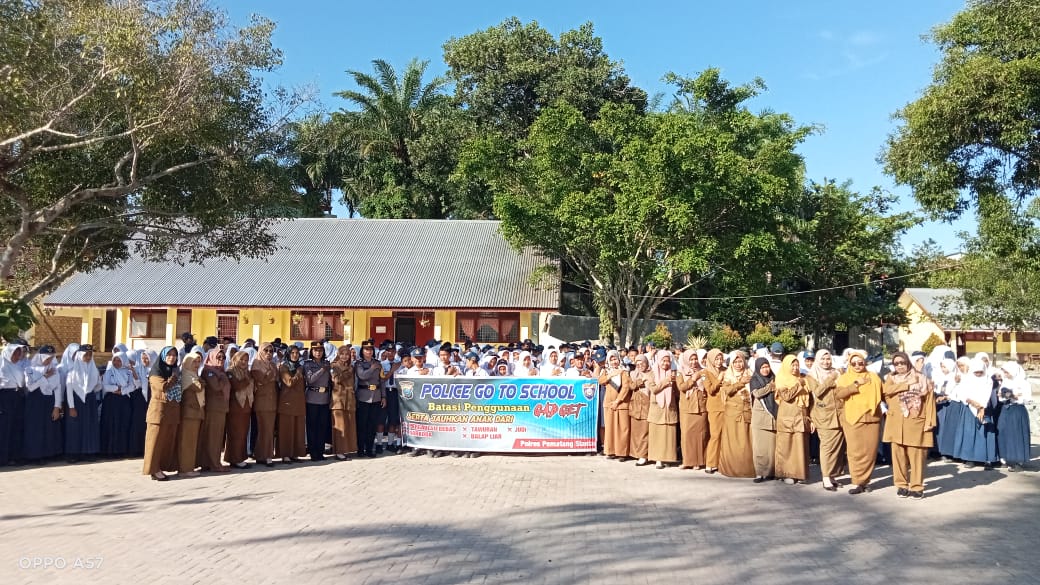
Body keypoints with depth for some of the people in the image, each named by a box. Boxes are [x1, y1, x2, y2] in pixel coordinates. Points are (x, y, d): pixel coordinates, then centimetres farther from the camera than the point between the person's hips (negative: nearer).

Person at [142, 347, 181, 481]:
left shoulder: (175, 371, 16)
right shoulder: (156, 371, -4)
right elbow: (163, 386, -19)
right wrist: (174, 377, -8)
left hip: (173, 410, 6)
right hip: (159, 408, -6)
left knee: (169, 440, 5)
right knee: (157, 439, -3)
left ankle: (162, 467, 10)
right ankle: (154, 469, 1)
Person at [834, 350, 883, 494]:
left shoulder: (873, 377, 10)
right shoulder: (844, 378, 6)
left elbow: (882, 393, 17)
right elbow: (838, 394, -10)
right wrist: (856, 384, -16)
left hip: (871, 418, 2)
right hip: (852, 419, -2)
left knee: (870, 451, 3)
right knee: (855, 451, -6)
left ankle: (865, 480, 15)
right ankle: (857, 482, -3)